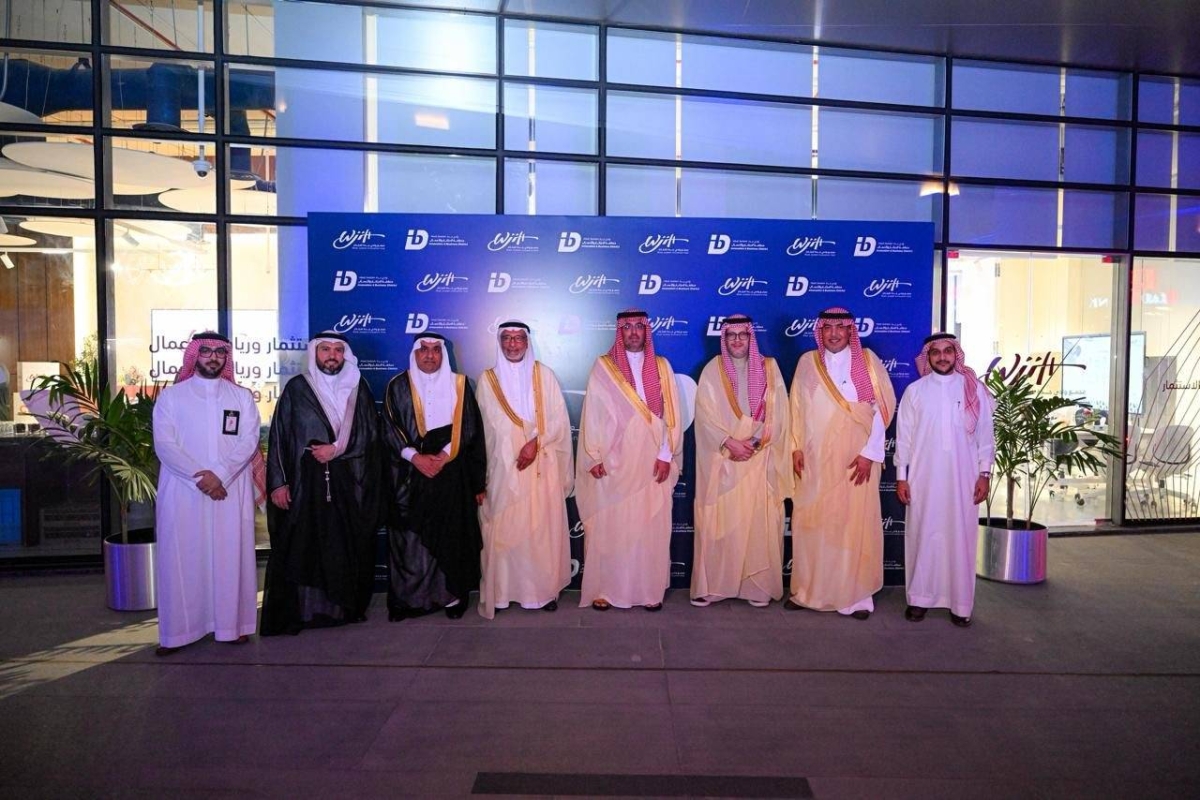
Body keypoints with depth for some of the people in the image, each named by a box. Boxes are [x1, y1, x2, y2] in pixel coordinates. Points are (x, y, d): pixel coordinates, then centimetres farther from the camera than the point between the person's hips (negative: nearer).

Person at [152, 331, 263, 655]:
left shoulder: (242, 397, 8)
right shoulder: (171, 396, 5)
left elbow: (248, 441, -2)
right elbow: (164, 444, -4)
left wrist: (220, 475, -16)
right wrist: (199, 478, -15)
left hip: (231, 490, 1)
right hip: (182, 491, 0)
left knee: (231, 557, 4)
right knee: (181, 560, 2)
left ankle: (232, 624, 13)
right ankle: (178, 630, 12)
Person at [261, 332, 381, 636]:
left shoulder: (358, 389, 9)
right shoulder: (296, 389, 4)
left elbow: (369, 433, 5)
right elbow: (278, 437, 2)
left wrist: (336, 449, -9)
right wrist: (278, 482, -5)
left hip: (348, 483, 2)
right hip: (305, 482, -1)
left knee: (347, 546, 3)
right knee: (300, 546, -2)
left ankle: (345, 607, 14)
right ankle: (297, 610, 6)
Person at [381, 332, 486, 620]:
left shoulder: (458, 384, 7)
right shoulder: (398, 386, 7)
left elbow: (468, 427, 2)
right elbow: (390, 428, 1)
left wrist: (444, 454, -11)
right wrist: (415, 457, -12)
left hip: (451, 472, 0)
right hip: (409, 473, 0)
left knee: (451, 534, 2)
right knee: (409, 538, -1)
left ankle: (452, 595, 11)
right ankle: (405, 599, 9)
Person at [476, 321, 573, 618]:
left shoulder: (544, 375, 5)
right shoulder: (487, 379, 6)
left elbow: (559, 419, -1)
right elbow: (487, 426, 5)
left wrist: (535, 442, -14)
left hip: (542, 466, 0)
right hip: (504, 467, 0)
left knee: (544, 529, 3)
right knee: (504, 530, 1)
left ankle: (546, 589, 14)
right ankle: (502, 591, 12)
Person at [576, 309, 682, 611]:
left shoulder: (662, 367, 8)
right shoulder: (603, 367, 2)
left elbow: (671, 412, 4)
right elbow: (593, 413, -1)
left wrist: (666, 454, -5)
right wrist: (594, 457, -7)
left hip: (652, 462, 2)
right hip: (613, 462, -1)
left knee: (651, 527, 4)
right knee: (609, 526, 2)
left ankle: (650, 589, 15)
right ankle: (604, 588, 12)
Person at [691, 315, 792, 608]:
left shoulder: (769, 368, 7)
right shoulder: (712, 370, 4)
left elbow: (777, 412, 0)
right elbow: (705, 412, -4)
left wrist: (753, 441, -12)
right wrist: (730, 442, -15)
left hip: (760, 460, 1)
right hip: (721, 459, -1)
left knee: (758, 522, 2)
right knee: (719, 522, 0)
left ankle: (758, 586, 10)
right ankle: (711, 585, 8)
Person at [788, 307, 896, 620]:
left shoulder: (867, 360, 0)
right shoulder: (807, 362, 7)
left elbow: (884, 407, -3)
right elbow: (797, 407, 9)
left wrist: (870, 453, -9)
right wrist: (796, 447, 1)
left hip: (856, 459, -2)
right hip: (814, 459, 2)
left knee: (855, 523, 0)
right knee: (811, 524, 6)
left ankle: (857, 594, 11)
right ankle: (808, 590, 18)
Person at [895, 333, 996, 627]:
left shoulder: (974, 390, 4)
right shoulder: (915, 390, 3)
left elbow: (985, 435, 6)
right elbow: (904, 436, 3)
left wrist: (985, 474, 0)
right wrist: (901, 476, 0)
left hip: (962, 478, 0)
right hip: (923, 478, 0)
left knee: (961, 538, 4)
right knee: (923, 536, 4)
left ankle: (960, 603, 13)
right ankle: (919, 598, 14)